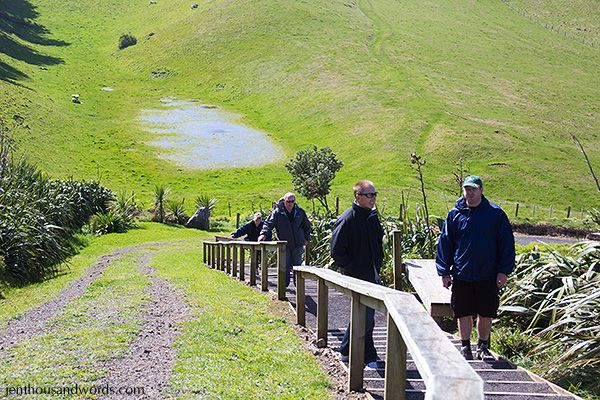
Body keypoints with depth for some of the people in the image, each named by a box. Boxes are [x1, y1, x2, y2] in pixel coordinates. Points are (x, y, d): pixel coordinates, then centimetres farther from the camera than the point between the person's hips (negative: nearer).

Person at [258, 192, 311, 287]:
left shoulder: (300, 212, 4)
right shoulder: (277, 212, -5)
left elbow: (306, 225, 17)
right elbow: (269, 224, -7)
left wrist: (306, 238, 14)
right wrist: (264, 234, -24)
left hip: (297, 244, 2)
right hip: (284, 245, -2)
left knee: (297, 264, 5)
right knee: (285, 265, 1)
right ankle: (285, 284, 11)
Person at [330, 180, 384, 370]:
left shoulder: (373, 216, 9)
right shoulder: (347, 220, -16)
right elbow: (337, 252, -16)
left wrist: (378, 265, 15)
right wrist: (354, 270, -16)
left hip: (372, 276, 8)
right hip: (357, 278, -8)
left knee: (362, 315, 16)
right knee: (366, 318, -4)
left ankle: (346, 351, 30)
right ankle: (369, 357, 9)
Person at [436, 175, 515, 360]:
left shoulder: (495, 214, -1)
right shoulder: (455, 214, 2)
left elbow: (507, 243, 1)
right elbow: (445, 243, 6)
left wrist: (504, 271, -4)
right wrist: (444, 272, 2)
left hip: (488, 276, -1)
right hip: (461, 275, 1)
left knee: (486, 314, 8)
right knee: (464, 313, 7)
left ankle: (483, 346, 26)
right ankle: (465, 346, 23)